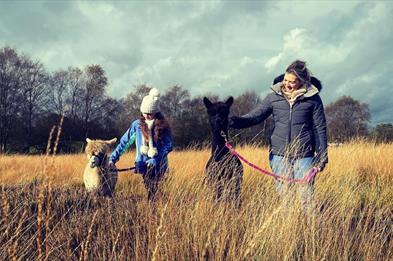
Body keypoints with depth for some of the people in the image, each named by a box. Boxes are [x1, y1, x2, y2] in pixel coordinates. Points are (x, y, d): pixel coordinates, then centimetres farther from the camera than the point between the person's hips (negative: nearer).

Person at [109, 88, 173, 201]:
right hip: (143, 164, 1)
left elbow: (168, 146, -3)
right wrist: (112, 159, -2)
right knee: (149, 189, -9)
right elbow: (124, 142, 6)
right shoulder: (137, 124, 4)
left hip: (158, 165, -1)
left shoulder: (163, 126, 0)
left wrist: (155, 159, -16)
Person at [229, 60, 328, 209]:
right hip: (280, 154, 2)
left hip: (304, 155, -2)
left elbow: (320, 129, 2)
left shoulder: (312, 98, -1)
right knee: (282, 196, 10)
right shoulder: (274, 97, 4)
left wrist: (322, 156, 0)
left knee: (306, 197, 1)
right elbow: (256, 115, 0)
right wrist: (236, 121, -18)